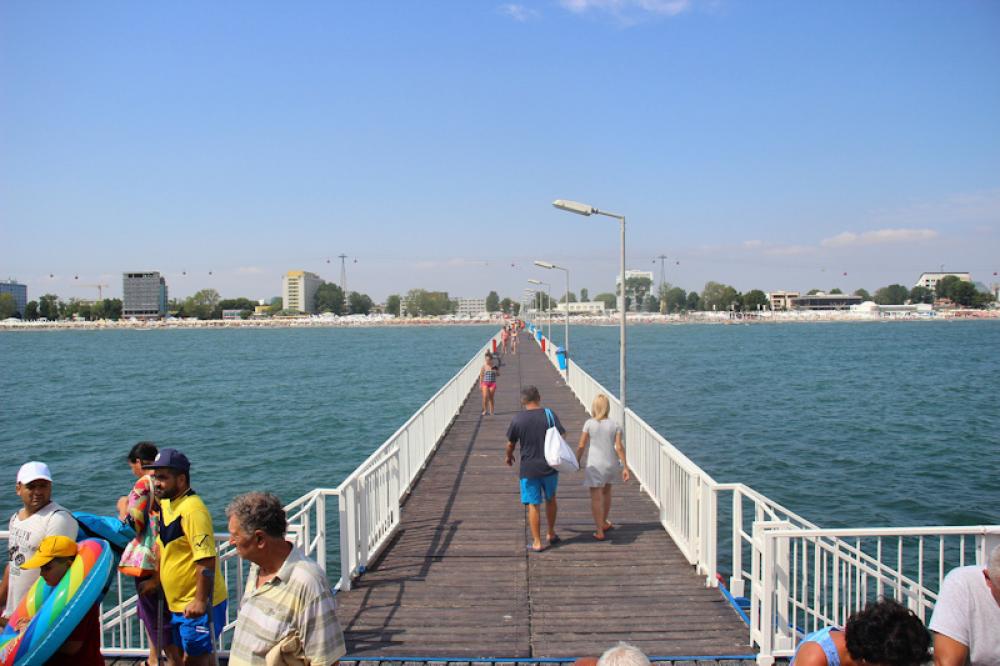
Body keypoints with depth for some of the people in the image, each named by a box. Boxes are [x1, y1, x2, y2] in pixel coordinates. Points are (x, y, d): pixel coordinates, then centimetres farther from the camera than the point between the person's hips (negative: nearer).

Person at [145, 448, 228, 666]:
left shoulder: (192, 510, -22)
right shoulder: (167, 503, 6)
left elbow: (206, 560, -26)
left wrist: (200, 601, -25)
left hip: (198, 606, -9)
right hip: (178, 604, 9)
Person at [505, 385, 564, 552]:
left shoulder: (517, 419, -7)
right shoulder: (549, 414, -7)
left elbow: (510, 444, 4)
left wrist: (508, 456, 24)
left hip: (528, 468, -2)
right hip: (549, 466, 2)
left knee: (533, 505, 6)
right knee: (550, 499, 22)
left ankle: (537, 542, 10)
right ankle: (551, 534, 34)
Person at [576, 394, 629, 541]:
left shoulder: (589, 423, -9)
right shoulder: (614, 425, -4)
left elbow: (581, 446, -6)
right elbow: (619, 447, -7)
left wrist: (577, 461, 9)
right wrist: (625, 467, -2)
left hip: (595, 465, -4)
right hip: (611, 463, 4)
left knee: (596, 498, 2)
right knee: (606, 492, 25)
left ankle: (600, 531, 1)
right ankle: (604, 523, 41)